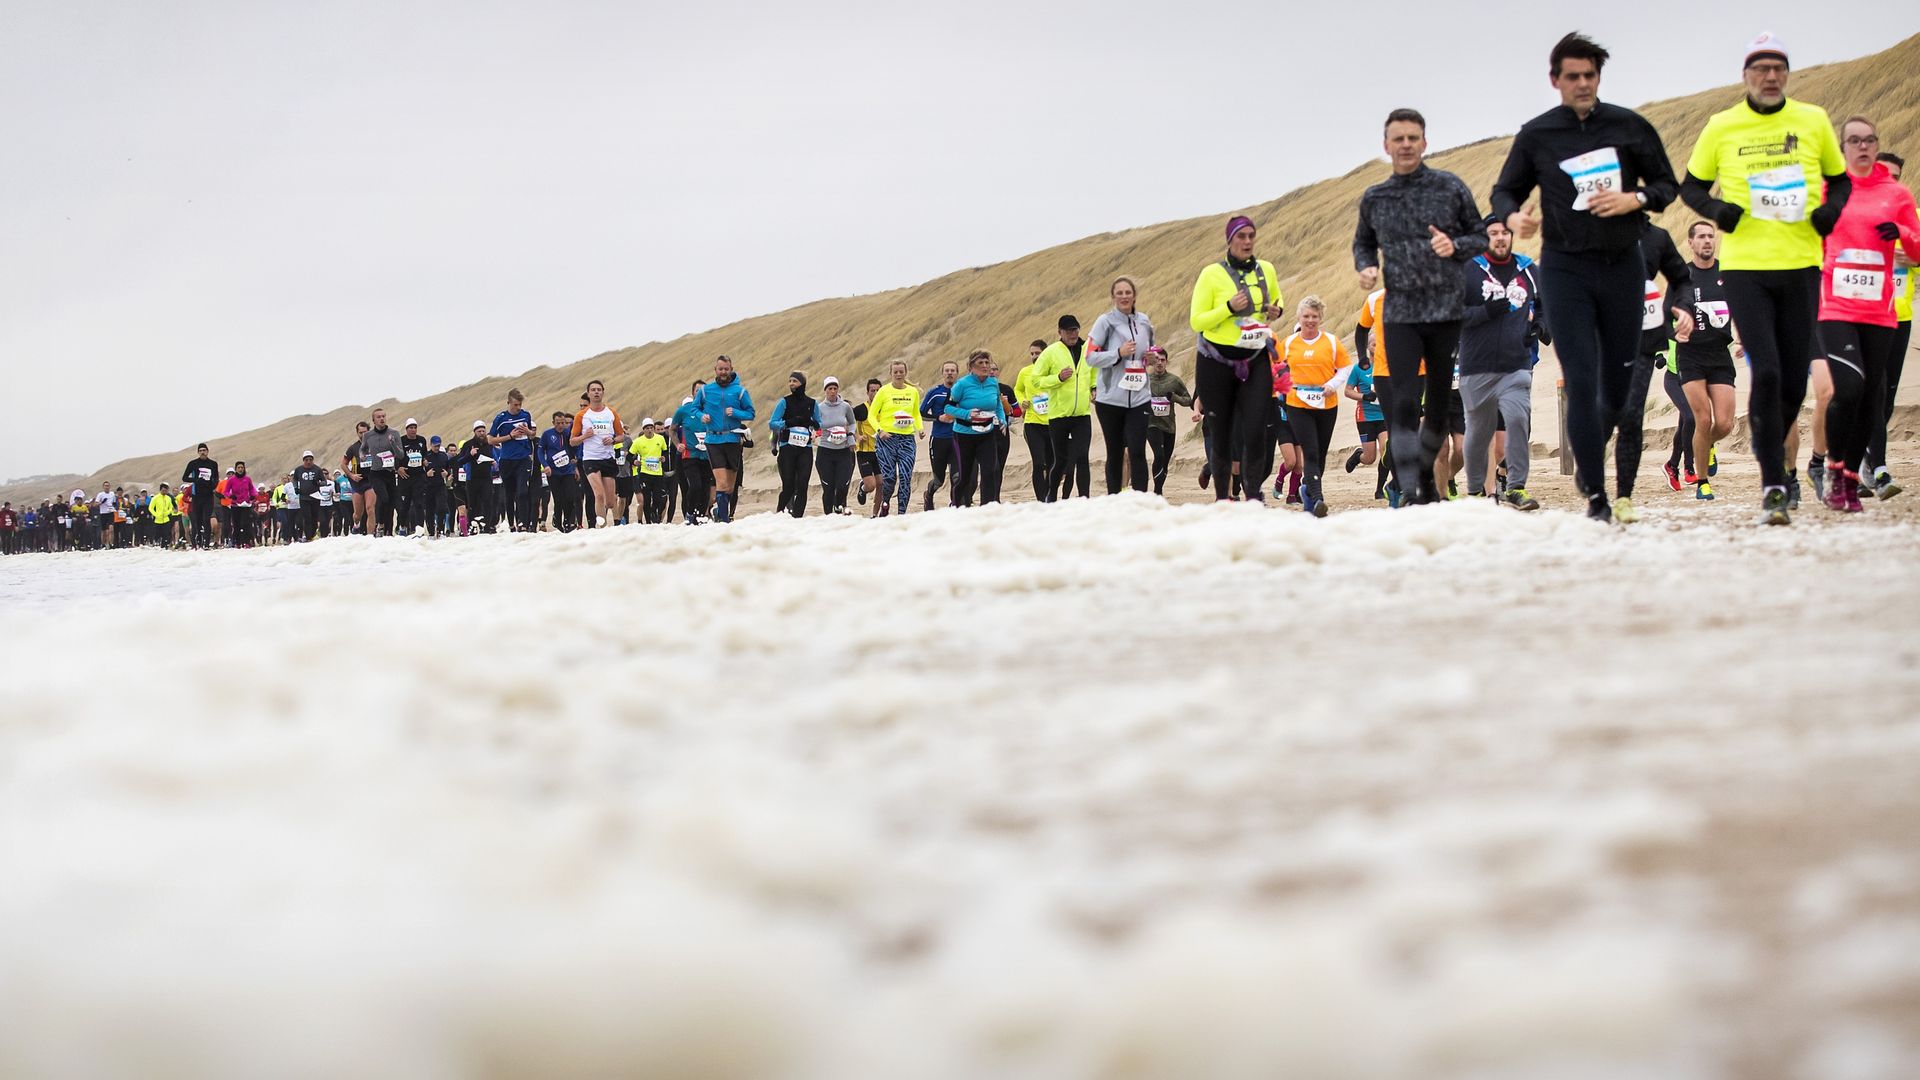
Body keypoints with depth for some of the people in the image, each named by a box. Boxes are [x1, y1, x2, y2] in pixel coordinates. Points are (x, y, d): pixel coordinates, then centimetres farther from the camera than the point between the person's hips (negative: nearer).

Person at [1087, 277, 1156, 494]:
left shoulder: (1144, 321, 10)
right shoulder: (1105, 321, -2)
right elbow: (1091, 357, -6)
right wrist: (1118, 353, -18)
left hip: (1139, 398, 2)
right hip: (1110, 399, -2)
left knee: (1137, 451, -10)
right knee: (1115, 453, 6)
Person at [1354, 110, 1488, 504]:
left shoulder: (1450, 187, 1)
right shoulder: (1374, 199, 7)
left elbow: (1480, 236, 7)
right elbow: (1363, 244, 22)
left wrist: (1455, 246, -14)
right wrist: (1366, 267, 0)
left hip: (1448, 312, 0)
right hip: (1400, 316, 0)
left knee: (1442, 405, 9)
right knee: (1403, 405, -13)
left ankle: (1426, 473, 32)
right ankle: (1409, 492, -15)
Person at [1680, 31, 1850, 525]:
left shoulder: (1813, 121, 6)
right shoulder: (1722, 127, 2)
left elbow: (1840, 179, 18)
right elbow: (1691, 186, 12)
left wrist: (1832, 208, -3)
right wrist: (1715, 209, -8)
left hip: (1801, 266, 2)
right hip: (1744, 266, -2)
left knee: (1794, 380, 5)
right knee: (1766, 373, -13)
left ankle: (1770, 450, 34)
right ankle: (1774, 485, -8)